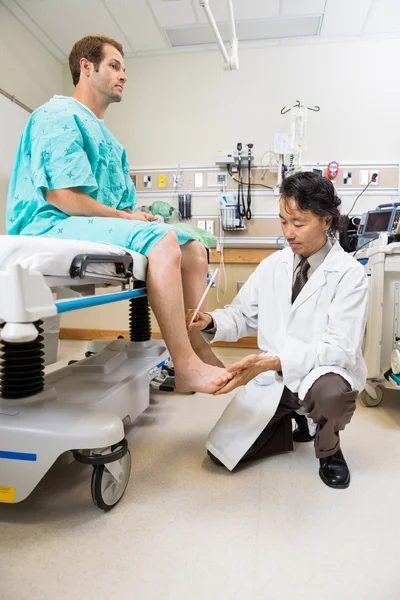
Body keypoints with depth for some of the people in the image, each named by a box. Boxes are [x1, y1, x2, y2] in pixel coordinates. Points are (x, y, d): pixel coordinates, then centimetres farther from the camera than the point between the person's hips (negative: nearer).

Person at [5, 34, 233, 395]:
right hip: (52, 227, -9)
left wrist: (134, 216, -4)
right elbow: (60, 196, -17)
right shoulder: (60, 116, -3)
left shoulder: (108, 138, 25)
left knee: (194, 249, -2)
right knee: (161, 238, -31)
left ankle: (200, 352, -11)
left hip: (101, 228, 9)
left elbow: (123, 207, 18)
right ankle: (186, 366, -29)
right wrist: (126, 217, -13)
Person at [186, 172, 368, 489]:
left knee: (331, 393, -40)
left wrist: (275, 361, -34)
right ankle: (298, 419, 21)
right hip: (272, 378, 4)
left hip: (323, 374, -3)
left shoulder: (349, 273, -13)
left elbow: (341, 347, -21)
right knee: (222, 451, -4)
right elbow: (242, 316, 6)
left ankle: (329, 450, -1)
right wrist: (210, 322, -17)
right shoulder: (273, 265, 1)